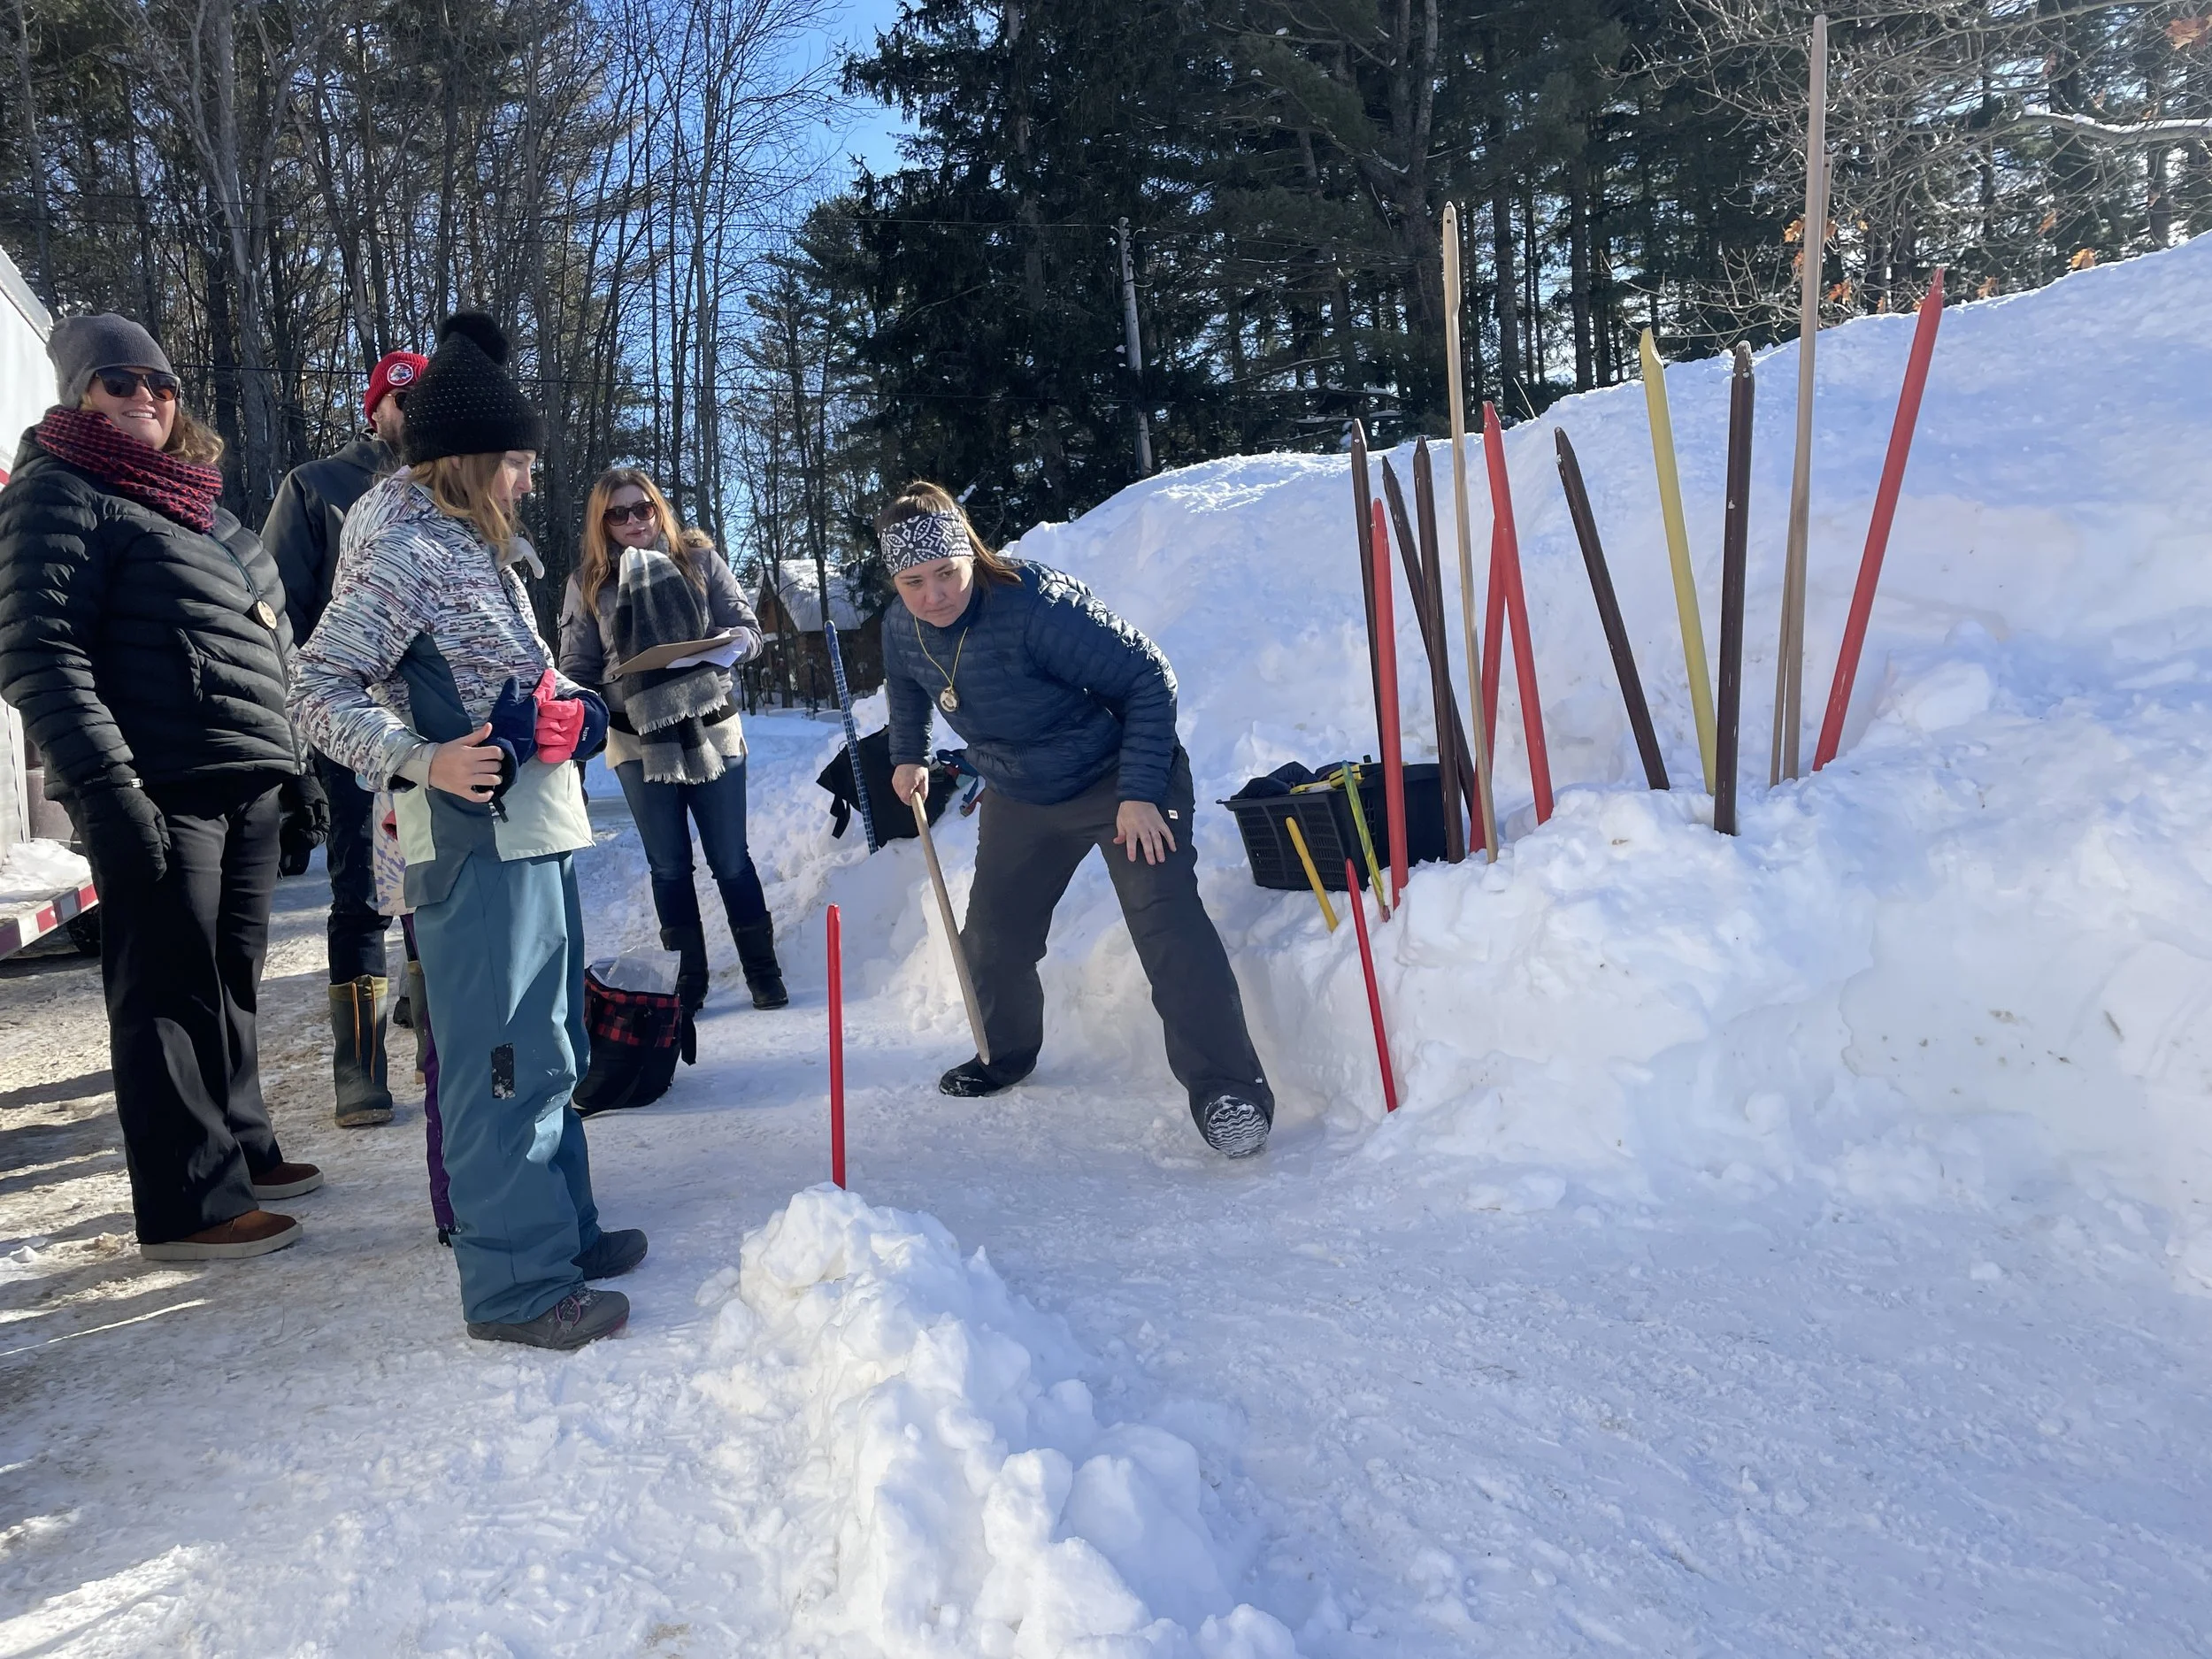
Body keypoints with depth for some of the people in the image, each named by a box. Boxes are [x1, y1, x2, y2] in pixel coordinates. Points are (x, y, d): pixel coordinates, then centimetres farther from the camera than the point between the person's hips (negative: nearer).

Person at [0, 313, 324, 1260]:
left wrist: (290, 767, 23)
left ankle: (239, 1148, 27)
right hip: (159, 792, -8)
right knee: (171, 992, -3)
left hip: (247, 790, 8)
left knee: (230, 982, 15)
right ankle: (188, 1203, 4)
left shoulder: (196, 501, 22)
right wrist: (105, 789, -22)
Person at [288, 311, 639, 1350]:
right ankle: (516, 1283, 3)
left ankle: (562, 1230, 30)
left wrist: (567, 713, 12)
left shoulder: (479, 550, 17)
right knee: (501, 1059, -6)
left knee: (549, 1046, 17)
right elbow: (319, 690, -16)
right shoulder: (401, 554, -11)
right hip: (475, 843, -10)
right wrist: (420, 762, -27)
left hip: (536, 832, 10)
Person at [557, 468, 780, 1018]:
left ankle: (762, 968, 18)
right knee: (668, 865, 10)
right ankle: (690, 973, 22)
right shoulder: (589, 580, 2)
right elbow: (578, 667, 2)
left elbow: (747, 628, 1)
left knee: (731, 858, 6)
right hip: (639, 740, 1)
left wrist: (728, 644, -21)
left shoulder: (699, 559, 0)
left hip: (710, 730, -1)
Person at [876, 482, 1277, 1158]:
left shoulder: (1038, 604, -32)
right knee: (993, 937, 13)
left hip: (1119, 779, -7)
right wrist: (907, 754, 12)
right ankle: (1005, 1053, 40)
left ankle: (1225, 1085, -22)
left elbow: (1147, 679, -27)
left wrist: (1140, 793, -29)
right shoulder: (903, 631, -10)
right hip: (1020, 799, 7)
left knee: (1164, 918, -24)